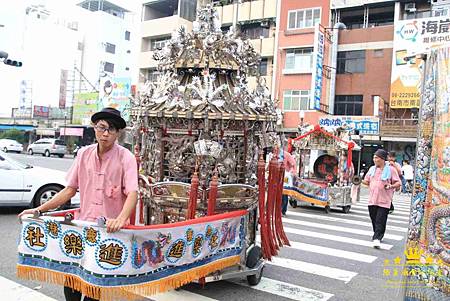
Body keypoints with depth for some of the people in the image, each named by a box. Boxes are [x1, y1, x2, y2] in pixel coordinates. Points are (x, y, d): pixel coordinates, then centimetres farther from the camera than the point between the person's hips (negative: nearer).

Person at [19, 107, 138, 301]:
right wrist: (39, 210, 6)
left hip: (111, 230, -3)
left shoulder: (125, 157, -7)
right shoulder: (84, 154, 5)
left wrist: (121, 219, -35)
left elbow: (132, 193, -18)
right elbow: (70, 190, 10)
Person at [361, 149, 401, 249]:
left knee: (380, 221, -10)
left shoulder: (391, 169, -2)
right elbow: (366, 181, 19)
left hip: (384, 200, -5)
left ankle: (377, 239, -11)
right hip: (372, 199, 5)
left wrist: (391, 186, -21)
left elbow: (398, 183, -2)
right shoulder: (372, 169, 13)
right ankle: (378, 235, 30)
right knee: (374, 219, 12)